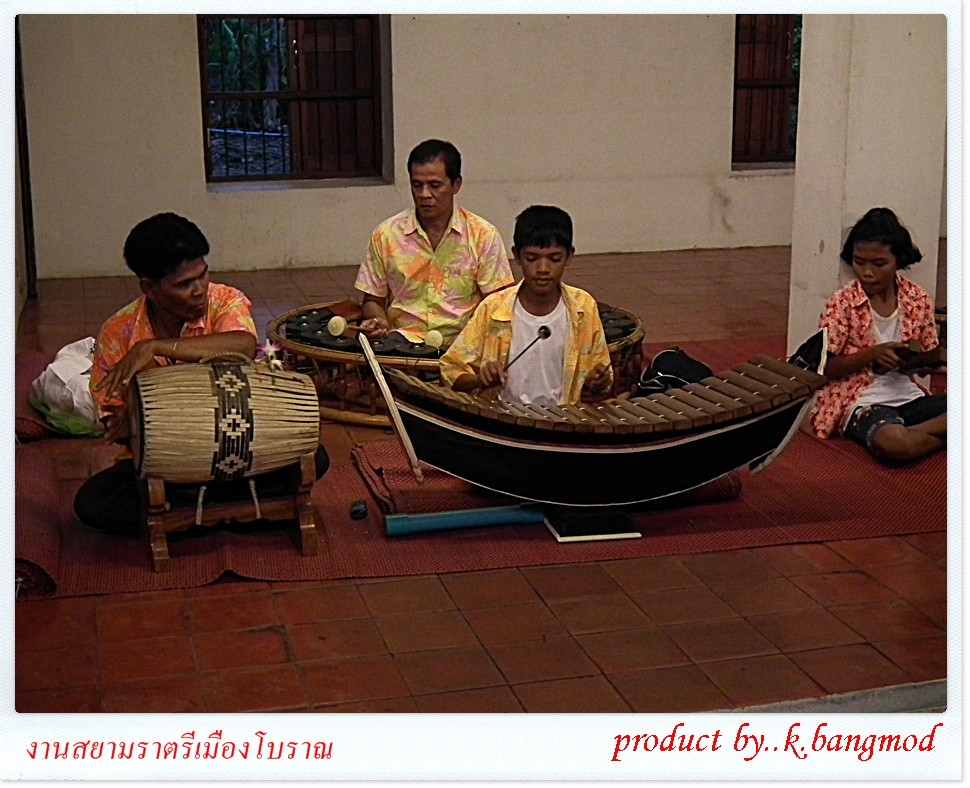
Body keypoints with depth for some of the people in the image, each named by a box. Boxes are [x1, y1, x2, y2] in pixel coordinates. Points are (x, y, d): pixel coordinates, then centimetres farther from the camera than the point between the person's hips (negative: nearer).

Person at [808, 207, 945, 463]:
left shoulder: (918, 299, 4)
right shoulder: (842, 304, -6)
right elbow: (825, 368, -5)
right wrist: (871, 354, -19)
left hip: (908, 396, 4)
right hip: (861, 402, -3)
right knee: (892, 442, -37)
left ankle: (915, 432, -13)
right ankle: (939, 434, -12)